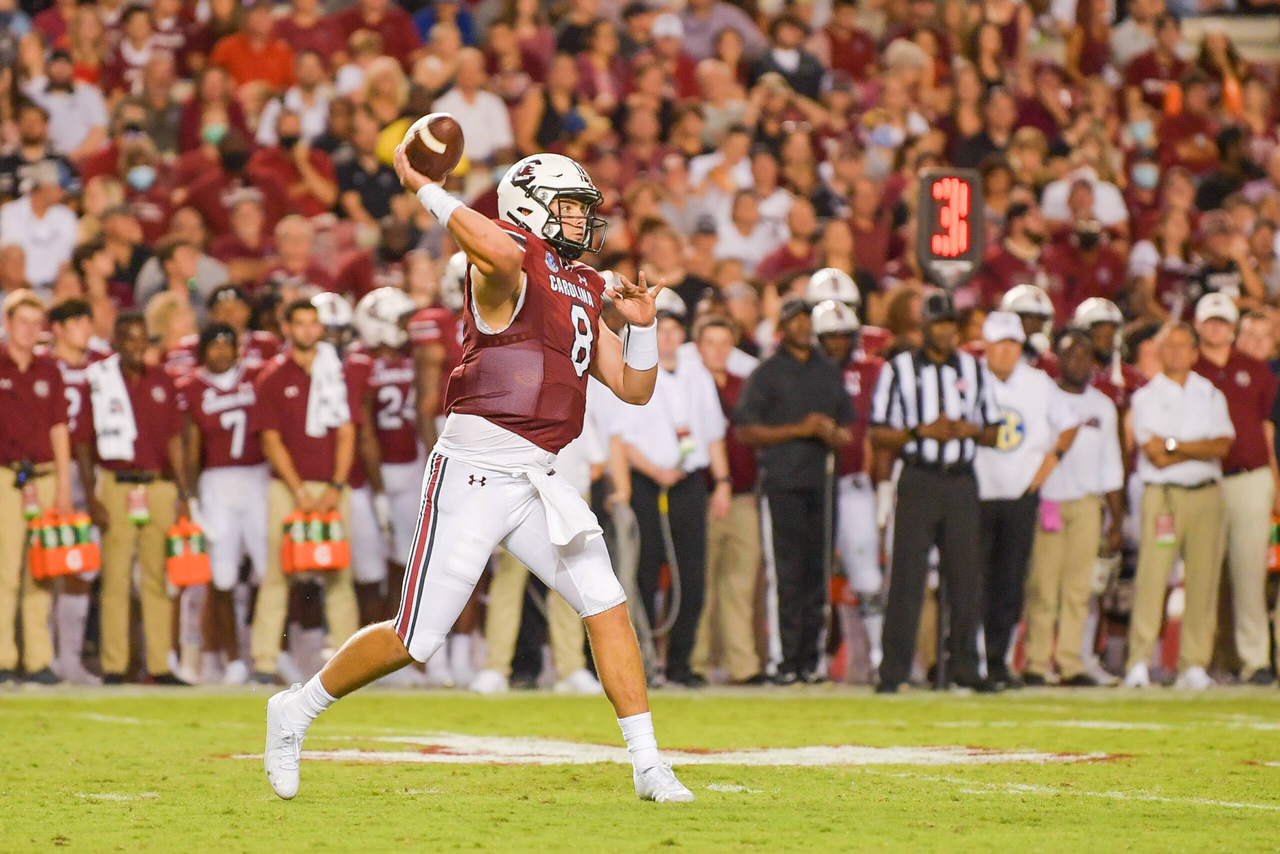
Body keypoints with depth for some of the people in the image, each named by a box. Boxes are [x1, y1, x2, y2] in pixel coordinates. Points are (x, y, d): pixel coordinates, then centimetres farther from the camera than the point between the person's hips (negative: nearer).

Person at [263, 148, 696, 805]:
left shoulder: (584, 291, 17)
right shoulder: (509, 269, -9)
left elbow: (633, 388, 18)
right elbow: (497, 252, -37)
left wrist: (642, 325, 2)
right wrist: (424, 190, -28)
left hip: (536, 480, 8)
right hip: (476, 471, -8)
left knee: (606, 606, -3)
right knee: (415, 640, -4)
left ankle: (647, 765, 2)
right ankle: (296, 711, 16)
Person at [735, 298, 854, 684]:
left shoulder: (830, 372, 18)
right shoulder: (767, 373, 3)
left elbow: (848, 429, 22)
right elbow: (747, 430, -2)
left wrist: (834, 435, -2)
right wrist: (798, 430, -11)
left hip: (823, 480, 5)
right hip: (783, 482, -5)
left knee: (818, 572, 3)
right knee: (786, 573, -8)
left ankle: (809, 658, 7)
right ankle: (784, 660, -7)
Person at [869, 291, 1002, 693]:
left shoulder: (973, 369, 14)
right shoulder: (899, 369, 4)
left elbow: (993, 431, 16)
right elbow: (878, 434, 0)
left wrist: (970, 430, -6)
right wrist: (922, 431, -13)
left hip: (962, 482, 3)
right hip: (918, 482, -3)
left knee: (967, 576, 2)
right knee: (907, 574, -7)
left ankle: (964, 666, 10)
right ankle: (893, 670, -4)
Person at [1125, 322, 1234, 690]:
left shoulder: (1211, 395, 15)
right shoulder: (1146, 397, 5)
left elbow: (1223, 446, 0)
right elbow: (1157, 457, -6)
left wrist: (1175, 445, -9)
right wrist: (1203, 448, -3)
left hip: (1207, 494, 3)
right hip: (1162, 494, -3)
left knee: (1203, 581, 0)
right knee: (1151, 578, -12)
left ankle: (1194, 665, 3)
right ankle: (1139, 663, -12)